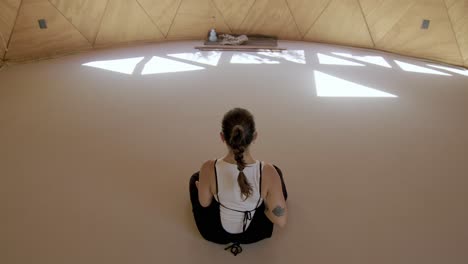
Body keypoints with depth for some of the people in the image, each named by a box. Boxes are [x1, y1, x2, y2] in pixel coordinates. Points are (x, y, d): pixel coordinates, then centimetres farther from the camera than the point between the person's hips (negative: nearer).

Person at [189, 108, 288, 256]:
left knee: (195, 178, 25)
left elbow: (204, 203, -9)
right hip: (255, 234, 0)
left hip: (216, 234, 0)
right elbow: (281, 221, -20)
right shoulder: (268, 172, -30)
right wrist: (261, 202, -2)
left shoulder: (209, 169, -29)